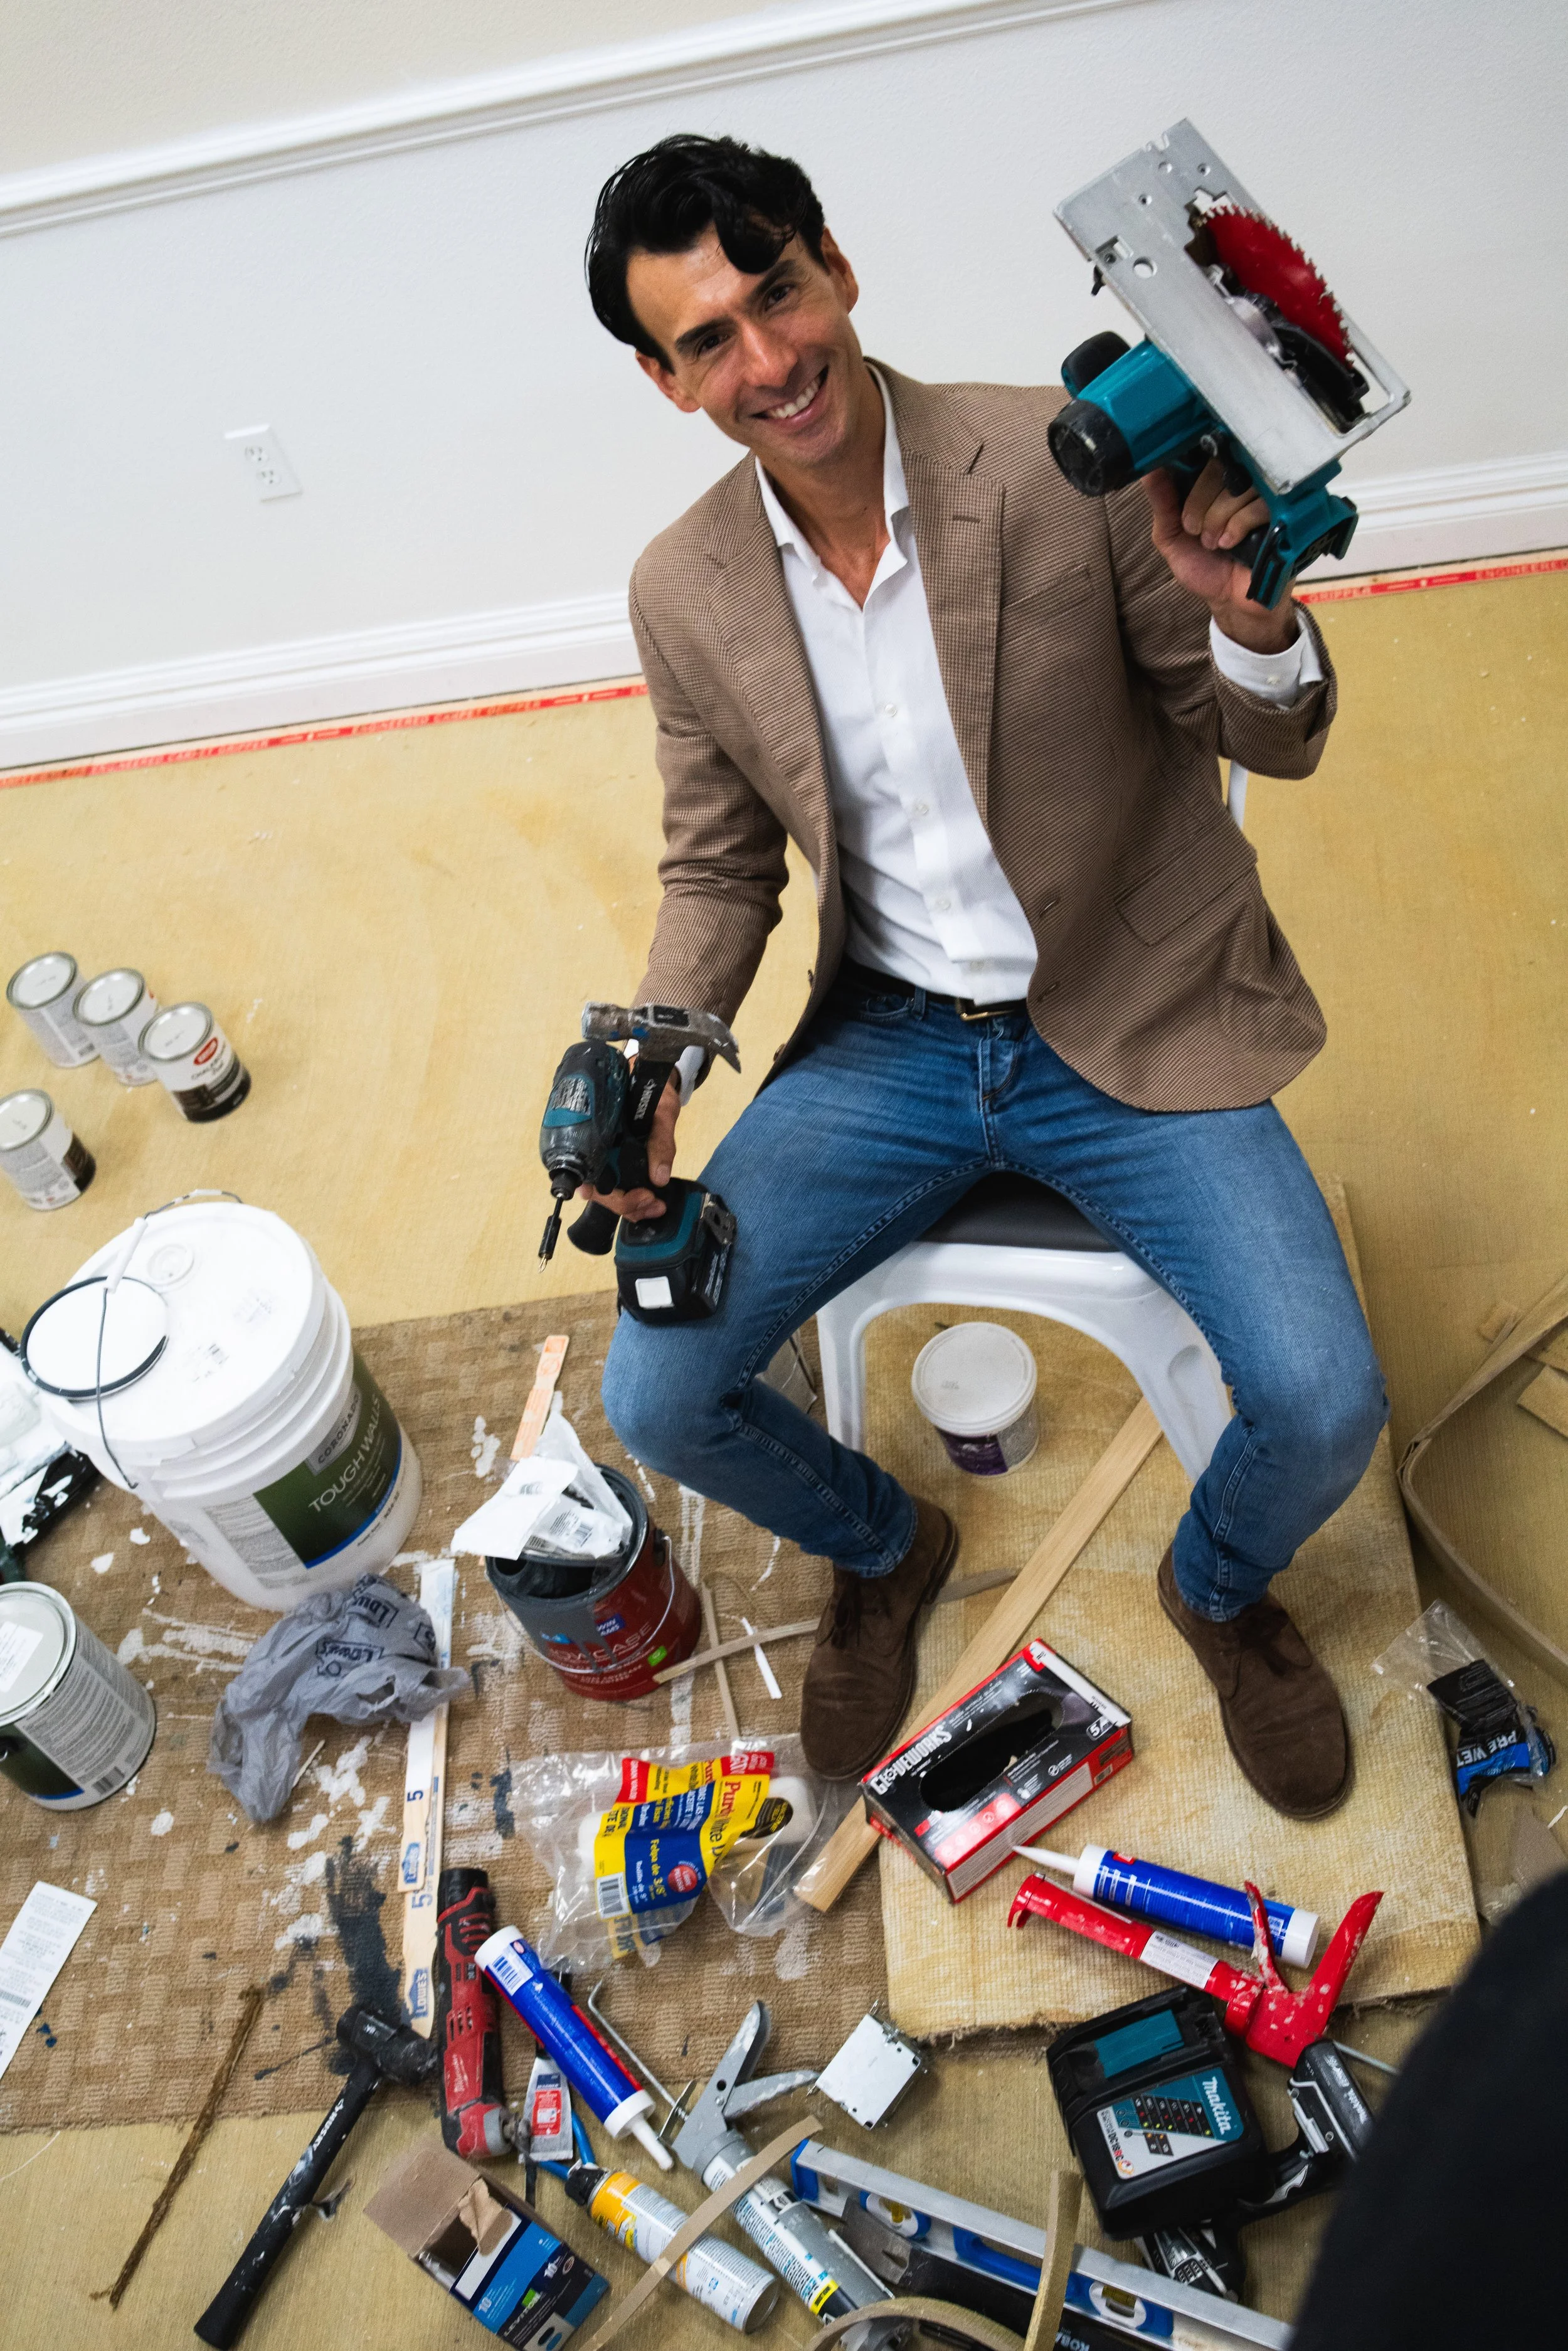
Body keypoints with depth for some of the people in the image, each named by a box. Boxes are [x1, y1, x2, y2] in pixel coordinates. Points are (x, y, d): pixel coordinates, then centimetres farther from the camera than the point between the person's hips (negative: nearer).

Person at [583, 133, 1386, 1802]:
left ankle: (1221, 1589, 20)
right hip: (889, 1038, 3)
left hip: (1131, 1023, -2)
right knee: (656, 1399, -7)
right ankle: (881, 1551, 28)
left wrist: (1251, 622, -29)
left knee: (1321, 1405, -20)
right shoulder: (682, 593, -3)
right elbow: (718, 867, 9)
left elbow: (1274, 745, -5)